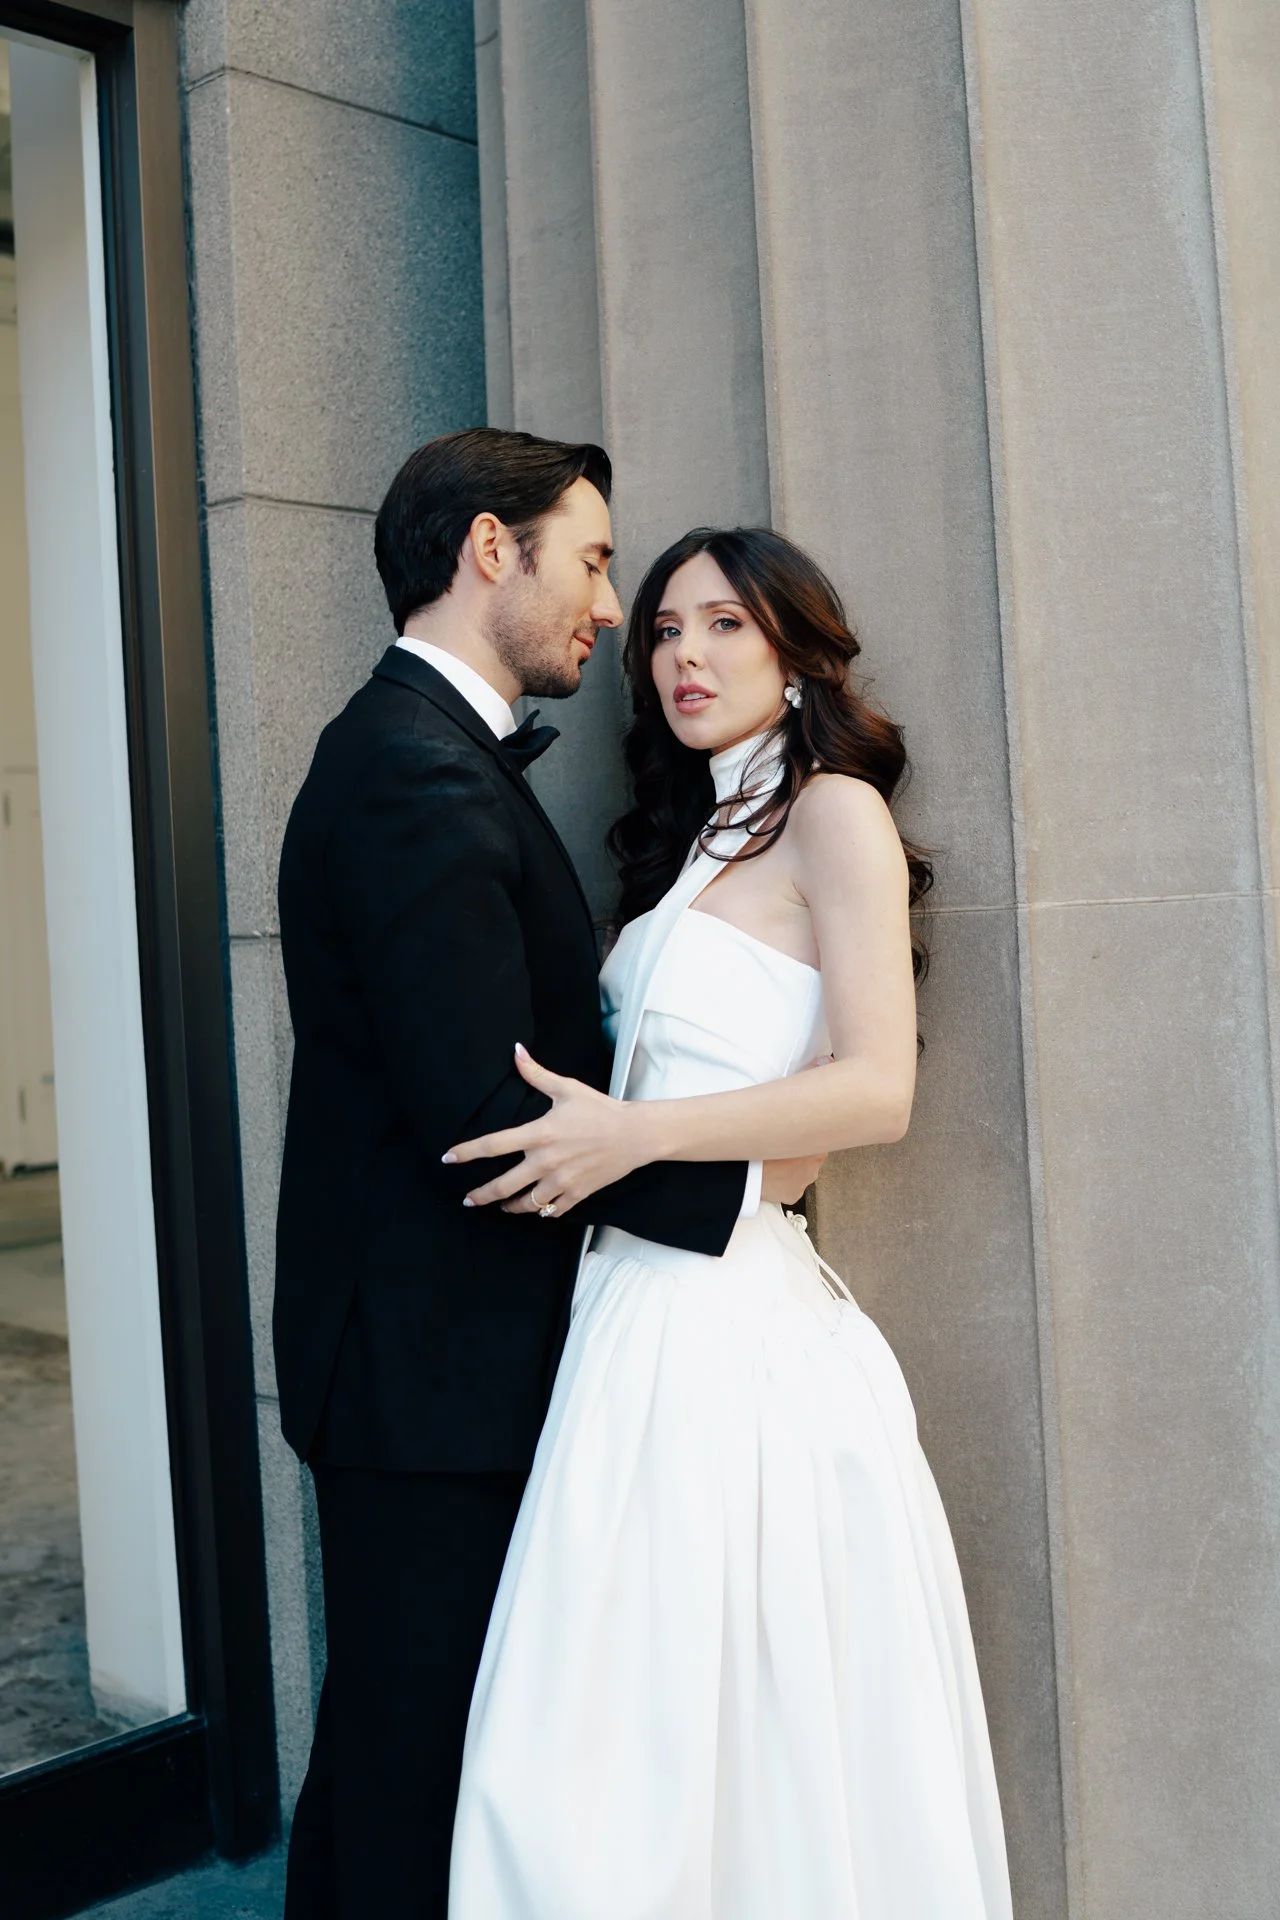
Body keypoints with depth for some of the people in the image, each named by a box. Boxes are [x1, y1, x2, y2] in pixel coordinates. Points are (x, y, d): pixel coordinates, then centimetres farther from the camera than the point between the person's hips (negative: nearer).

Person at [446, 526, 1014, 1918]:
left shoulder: (833, 811, -5)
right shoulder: (697, 835, 20)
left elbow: (876, 1089, -16)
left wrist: (634, 1135, -19)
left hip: (729, 1319, -8)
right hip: (652, 1301, 8)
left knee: (738, 1731, -2)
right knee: (654, 1732, 12)